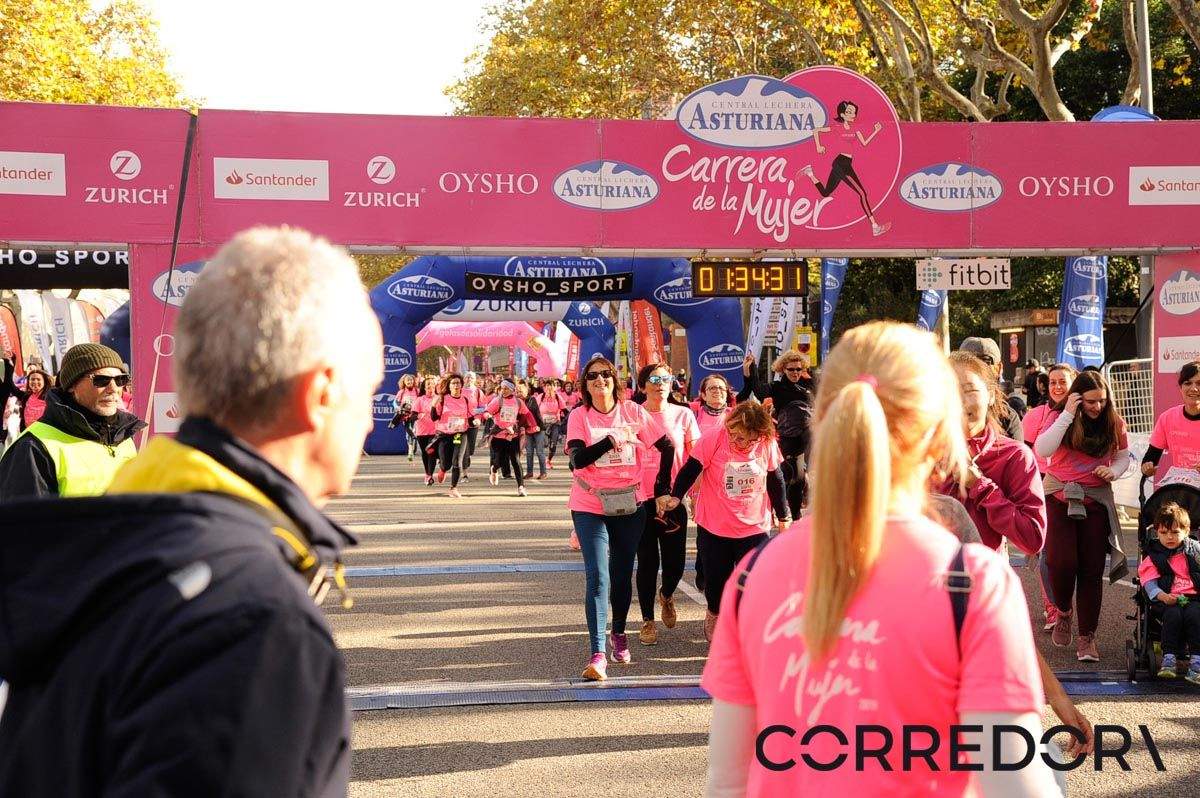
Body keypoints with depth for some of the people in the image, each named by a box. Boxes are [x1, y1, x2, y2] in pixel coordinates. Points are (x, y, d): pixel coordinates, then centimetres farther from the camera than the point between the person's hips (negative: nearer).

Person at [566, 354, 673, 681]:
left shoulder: (633, 412, 0)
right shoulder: (579, 416, -5)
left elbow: (667, 447, 5)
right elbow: (578, 459, -17)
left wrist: (661, 488, 3)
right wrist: (609, 440, -27)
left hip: (630, 505, 2)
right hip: (590, 507, -2)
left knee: (623, 574, 14)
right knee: (598, 577, -12)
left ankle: (619, 633, 38)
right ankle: (598, 654, -16)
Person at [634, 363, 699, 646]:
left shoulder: (683, 415, 2)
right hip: (642, 500, -1)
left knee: (675, 563, 3)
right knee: (647, 561, 4)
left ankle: (666, 595, 37)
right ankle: (647, 620, 20)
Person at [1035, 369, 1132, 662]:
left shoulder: (1114, 424, 1)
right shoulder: (1061, 420, -6)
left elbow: (1124, 456, 16)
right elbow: (1042, 450, -22)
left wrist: (1113, 471, -7)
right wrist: (1067, 415, -22)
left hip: (1096, 501, 2)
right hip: (1060, 497, -2)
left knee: (1092, 571, 2)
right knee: (1061, 563, -13)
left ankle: (1087, 637, 11)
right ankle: (1063, 613, 19)